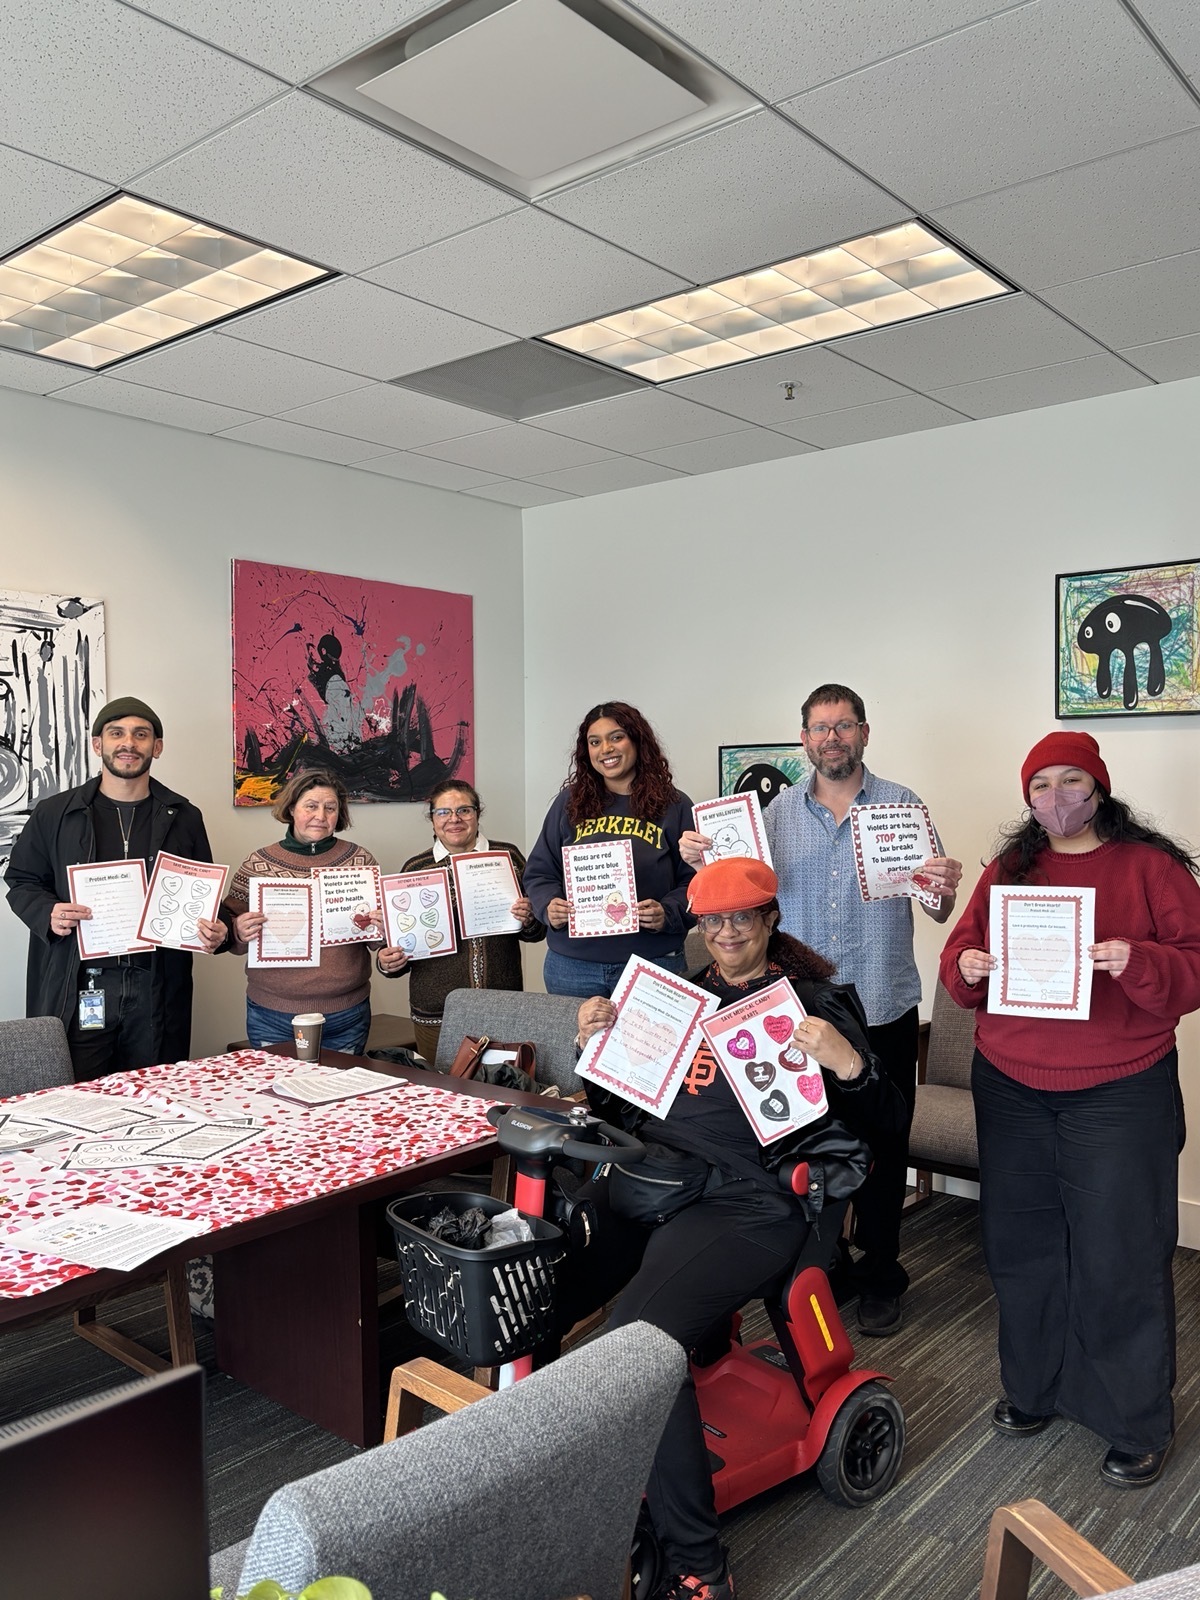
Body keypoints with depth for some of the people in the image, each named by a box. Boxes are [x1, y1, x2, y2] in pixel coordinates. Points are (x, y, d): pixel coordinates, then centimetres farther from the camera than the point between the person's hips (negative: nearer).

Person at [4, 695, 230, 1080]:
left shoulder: (183, 817, 10)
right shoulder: (54, 813, 7)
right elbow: (21, 880, 13)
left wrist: (215, 931, -4)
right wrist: (47, 914, -8)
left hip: (158, 989, 1)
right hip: (77, 990, -1)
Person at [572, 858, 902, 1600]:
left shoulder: (815, 1001, 5)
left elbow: (886, 1120, -1)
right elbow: (617, 1107, 25)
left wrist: (850, 1065, -21)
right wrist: (596, 1044, 7)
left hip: (746, 1204, -6)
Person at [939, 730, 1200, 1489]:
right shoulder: (1007, 870, 9)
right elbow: (961, 954, 11)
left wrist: (1137, 963, -25)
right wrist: (966, 966, -11)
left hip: (1119, 1093, -4)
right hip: (1011, 1090, 4)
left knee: (1120, 1257, 2)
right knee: (1022, 1245, 12)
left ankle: (1138, 1425, 20)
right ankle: (1033, 1387, 32)